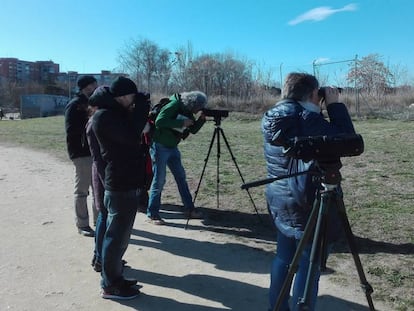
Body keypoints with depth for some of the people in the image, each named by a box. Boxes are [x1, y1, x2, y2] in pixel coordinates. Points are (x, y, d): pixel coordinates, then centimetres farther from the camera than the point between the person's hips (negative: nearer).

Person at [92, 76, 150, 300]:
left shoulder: (117, 113, 16)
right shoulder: (104, 116, -15)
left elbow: (132, 136, 18)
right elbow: (131, 136, -26)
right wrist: (141, 108, -17)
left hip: (128, 184, 10)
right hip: (120, 186, -10)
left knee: (121, 235, 17)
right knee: (117, 236, 0)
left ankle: (114, 277, 30)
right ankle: (110, 286, 13)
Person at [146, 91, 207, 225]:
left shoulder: (187, 110, 6)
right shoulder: (174, 105, -17)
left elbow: (193, 130, 10)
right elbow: (159, 121, -28)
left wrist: (201, 119, -7)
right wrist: (181, 122, -26)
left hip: (172, 147, 8)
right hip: (160, 146, -8)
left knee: (181, 177, 10)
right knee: (159, 180, -5)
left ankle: (189, 209, 20)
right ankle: (152, 215, 7)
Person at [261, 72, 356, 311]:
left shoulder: (272, 119, 5)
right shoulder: (307, 119, -19)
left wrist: (323, 110, 11)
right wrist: (335, 105, -4)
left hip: (279, 200, 8)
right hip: (307, 204, -8)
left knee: (284, 257, 20)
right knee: (309, 265, 3)